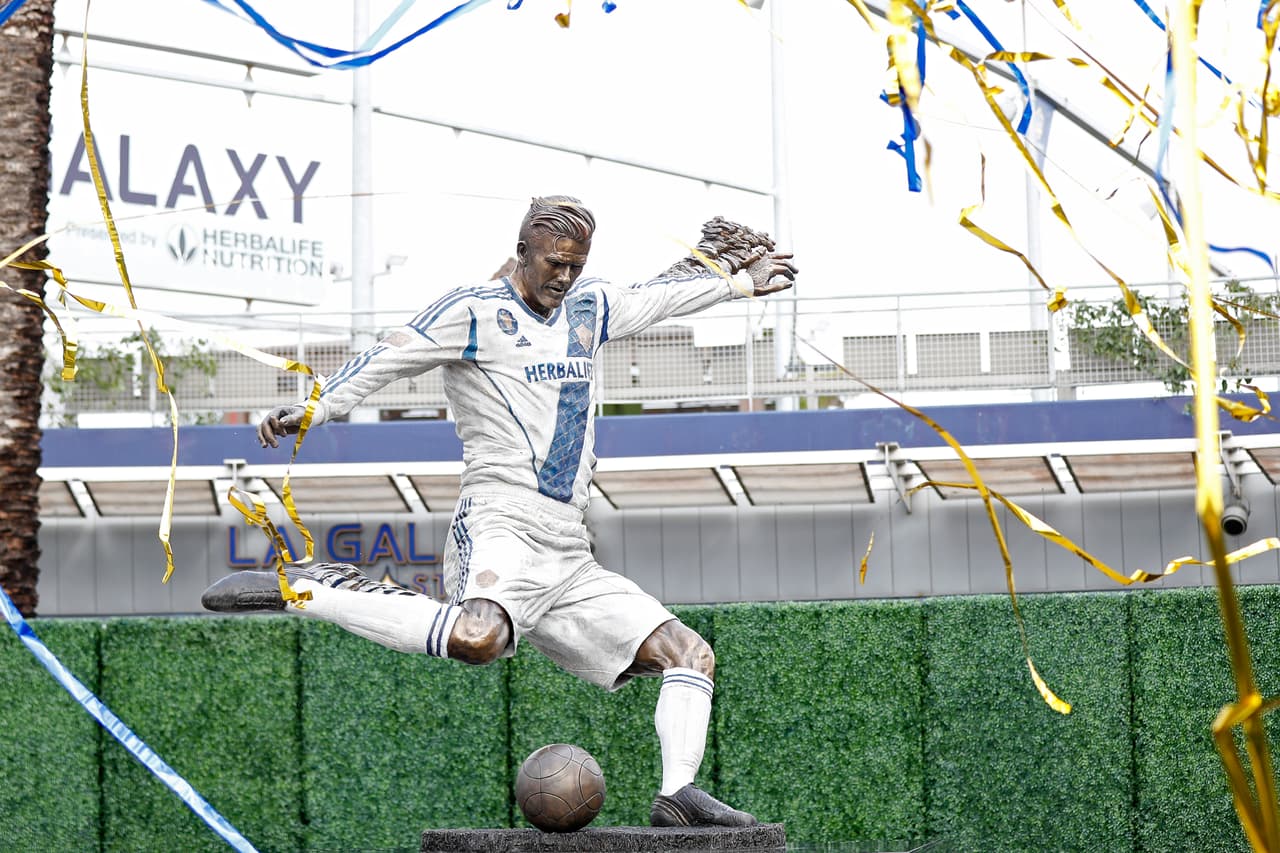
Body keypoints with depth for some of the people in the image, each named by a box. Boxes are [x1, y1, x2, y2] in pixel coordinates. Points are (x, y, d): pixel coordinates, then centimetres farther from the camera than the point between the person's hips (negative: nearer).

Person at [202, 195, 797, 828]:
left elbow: (657, 298, 39)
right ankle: (303, 589, -27)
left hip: (569, 557, 8)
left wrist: (737, 280, 47)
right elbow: (388, 358, -10)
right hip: (500, 526, -8)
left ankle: (678, 794, 3)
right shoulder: (474, 312, 0)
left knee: (690, 655, 6)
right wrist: (313, 409, -22)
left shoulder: (589, 310, 21)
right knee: (476, 637, -39)